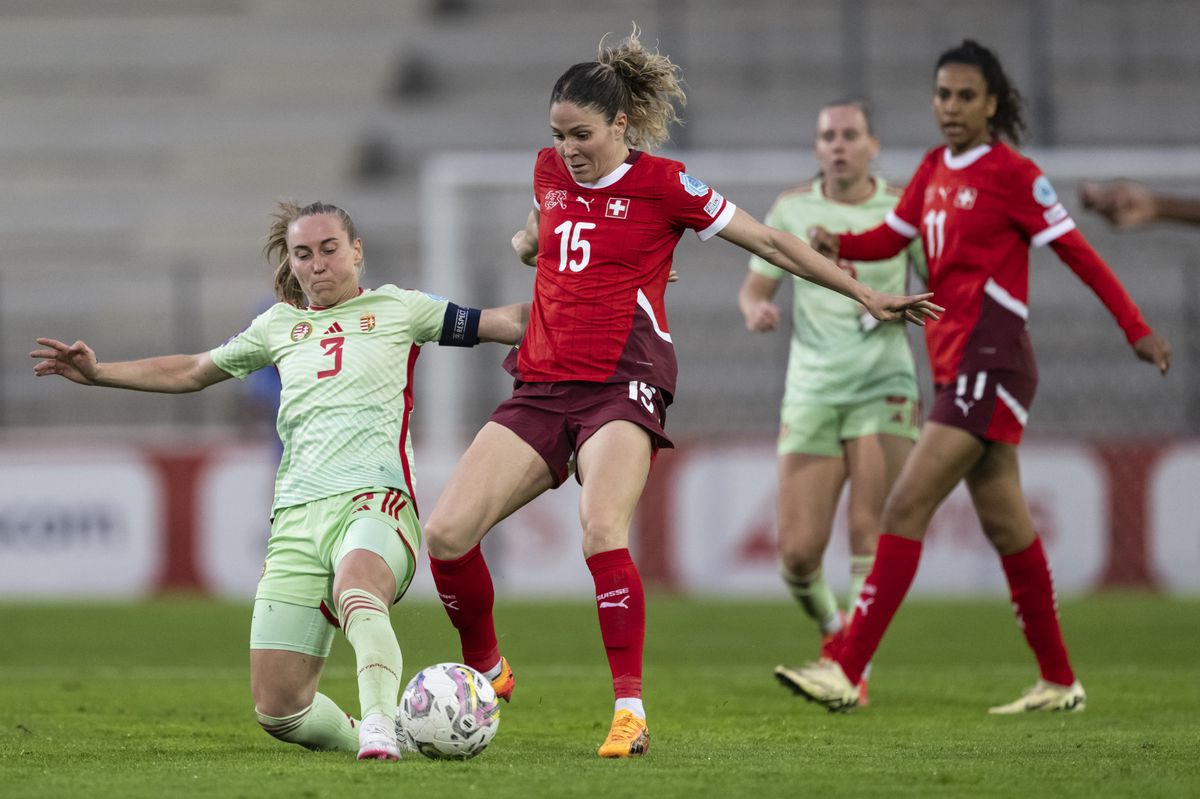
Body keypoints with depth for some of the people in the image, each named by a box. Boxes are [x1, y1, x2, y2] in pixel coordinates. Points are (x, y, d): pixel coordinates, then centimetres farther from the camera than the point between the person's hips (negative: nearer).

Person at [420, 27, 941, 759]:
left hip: (623, 387, -5)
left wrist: (864, 295, 6)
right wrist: (530, 241, 14)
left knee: (602, 533, -30)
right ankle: (485, 670, 15)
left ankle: (630, 709, -23)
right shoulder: (550, 171, 12)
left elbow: (769, 242, 3)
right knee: (447, 533, -9)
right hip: (541, 386, 5)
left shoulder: (663, 184, -4)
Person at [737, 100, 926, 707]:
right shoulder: (792, 208, 5)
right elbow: (755, 286, 10)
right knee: (798, 553, -4)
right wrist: (755, 308, -13)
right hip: (811, 391, 1)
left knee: (870, 533, -15)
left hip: (884, 387, -1)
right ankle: (832, 629, 27)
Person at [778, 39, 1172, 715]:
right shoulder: (935, 170, 14)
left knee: (906, 508, -14)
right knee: (1005, 527, 12)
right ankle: (1060, 683, 20)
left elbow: (1077, 252, -5)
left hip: (990, 361, -8)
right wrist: (840, 244, -4)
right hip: (955, 364, 8)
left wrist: (1136, 329, -2)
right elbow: (891, 237, 18)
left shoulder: (1013, 173, -8)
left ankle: (848, 672, -17)